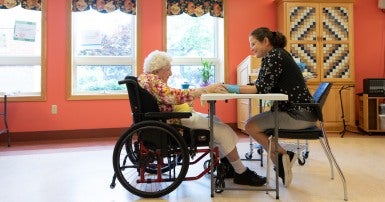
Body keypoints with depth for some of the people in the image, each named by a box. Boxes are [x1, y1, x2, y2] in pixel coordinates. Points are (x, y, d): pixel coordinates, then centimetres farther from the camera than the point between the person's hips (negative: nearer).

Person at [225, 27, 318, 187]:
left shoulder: (273, 56, -12)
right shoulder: (278, 54, 18)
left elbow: (261, 88, -20)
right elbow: (264, 87, 13)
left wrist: (232, 88, -17)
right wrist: (237, 88, 3)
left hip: (298, 115, -10)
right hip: (301, 111, 10)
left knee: (251, 126, -10)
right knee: (255, 122, 13)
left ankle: (283, 155, 1)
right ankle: (282, 162, 9)